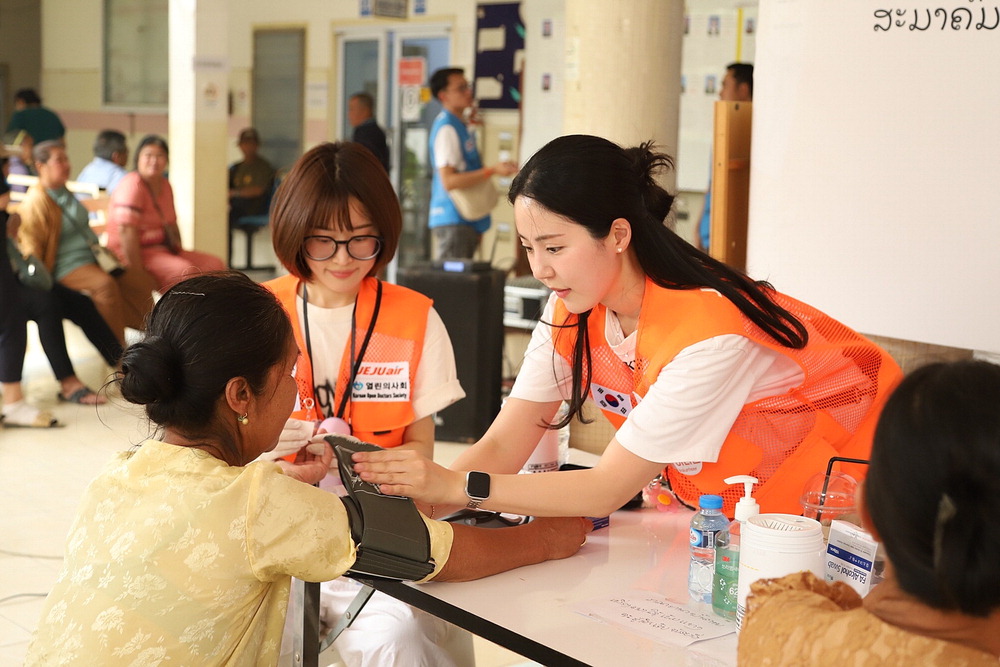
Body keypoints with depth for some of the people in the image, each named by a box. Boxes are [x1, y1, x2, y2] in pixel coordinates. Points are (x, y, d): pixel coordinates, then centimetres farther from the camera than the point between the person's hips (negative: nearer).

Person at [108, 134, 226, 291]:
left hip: (162, 249, 9)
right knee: (185, 272, -31)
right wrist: (137, 274, -27)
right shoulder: (132, 185, -15)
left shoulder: (165, 185, 13)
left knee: (216, 265, -3)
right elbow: (126, 231, -23)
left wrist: (179, 252, 6)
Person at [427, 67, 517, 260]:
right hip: (453, 221, -10)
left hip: (466, 221, 10)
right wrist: (492, 170, -26)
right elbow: (449, 181, -23)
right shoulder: (446, 128, -15)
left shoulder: (459, 125, 16)